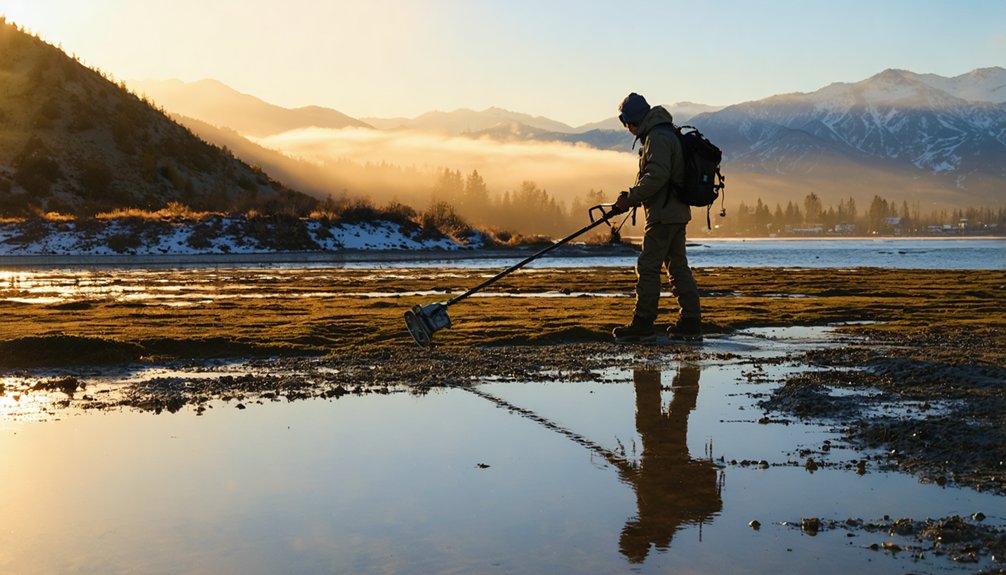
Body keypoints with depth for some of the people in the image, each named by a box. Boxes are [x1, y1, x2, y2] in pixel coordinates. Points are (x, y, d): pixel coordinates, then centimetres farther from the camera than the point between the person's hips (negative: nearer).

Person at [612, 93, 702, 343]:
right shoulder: (668, 133, 20)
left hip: (663, 214, -11)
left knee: (648, 267, -7)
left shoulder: (657, 137, -14)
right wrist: (632, 196, 13)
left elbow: (657, 176, -24)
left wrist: (630, 198, -16)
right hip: (677, 212, 11)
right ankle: (690, 323, 14)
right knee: (678, 266, 12)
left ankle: (642, 325, -5)